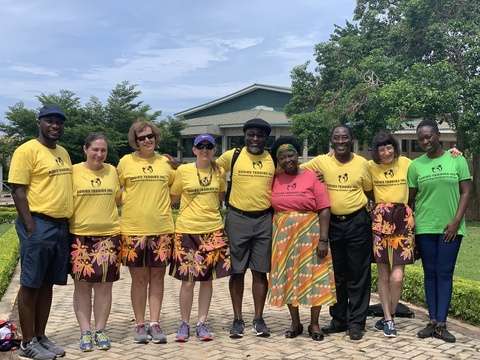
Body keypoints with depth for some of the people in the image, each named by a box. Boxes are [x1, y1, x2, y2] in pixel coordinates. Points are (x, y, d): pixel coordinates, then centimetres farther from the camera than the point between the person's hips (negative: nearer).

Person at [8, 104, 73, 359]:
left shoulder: (63, 153, 16)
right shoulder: (27, 150, -8)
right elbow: (18, 191, -12)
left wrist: (68, 223, 16)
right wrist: (30, 228, -18)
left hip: (60, 226, 8)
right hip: (38, 225, -7)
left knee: (47, 284, 12)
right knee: (30, 285, 0)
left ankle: (40, 337, 22)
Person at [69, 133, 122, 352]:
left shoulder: (112, 171, 7)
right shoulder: (74, 171, -2)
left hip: (109, 235, 2)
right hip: (80, 235, -2)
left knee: (104, 284, 5)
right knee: (82, 284, 4)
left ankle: (100, 331, 15)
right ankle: (85, 332, 12)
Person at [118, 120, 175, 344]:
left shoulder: (166, 163, 6)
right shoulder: (126, 161, 1)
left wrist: (160, 205, 8)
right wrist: (128, 204, 0)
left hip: (161, 228, 2)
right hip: (133, 228, -2)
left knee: (157, 277, 6)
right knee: (139, 278, 6)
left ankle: (154, 323, 15)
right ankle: (139, 325, 16)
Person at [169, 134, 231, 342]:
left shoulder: (220, 172, 5)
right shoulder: (183, 170, -3)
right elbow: (172, 198, 6)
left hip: (213, 231, 3)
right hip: (187, 231, -2)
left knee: (207, 279, 7)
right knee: (187, 281, 0)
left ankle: (202, 323, 18)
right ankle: (184, 324, 15)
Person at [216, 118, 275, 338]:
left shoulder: (274, 160, 5)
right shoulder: (232, 156, 0)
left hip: (264, 219, 1)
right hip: (237, 218, -1)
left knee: (260, 271, 6)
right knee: (237, 271, 5)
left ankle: (258, 318, 16)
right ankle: (238, 319, 15)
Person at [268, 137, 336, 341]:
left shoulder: (312, 177, -5)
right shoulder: (275, 181, 6)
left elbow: (324, 210, -7)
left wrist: (323, 239, -13)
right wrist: (272, 236, 1)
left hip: (309, 235, -3)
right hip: (283, 236, 3)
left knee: (313, 277, 2)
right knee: (288, 277, 8)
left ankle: (314, 324, 15)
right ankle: (295, 323, 21)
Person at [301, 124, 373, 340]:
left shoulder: (362, 163, -2)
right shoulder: (321, 162, -3)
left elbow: (369, 191, 10)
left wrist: (371, 212, 0)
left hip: (358, 223, -2)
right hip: (331, 223, 2)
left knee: (358, 274, 2)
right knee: (335, 274, 11)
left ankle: (356, 322, 11)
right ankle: (339, 319, 23)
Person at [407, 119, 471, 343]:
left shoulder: (457, 160, 1)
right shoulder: (415, 165, 3)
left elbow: (466, 192, 0)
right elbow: (410, 198, 7)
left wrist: (456, 221, -9)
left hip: (450, 227, -1)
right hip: (425, 227, 1)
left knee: (445, 273, 1)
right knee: (430, 273, 6)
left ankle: (441, 324, 3)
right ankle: (433, 321, 12)